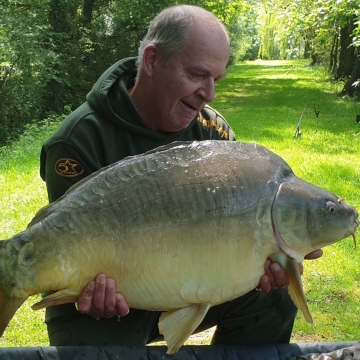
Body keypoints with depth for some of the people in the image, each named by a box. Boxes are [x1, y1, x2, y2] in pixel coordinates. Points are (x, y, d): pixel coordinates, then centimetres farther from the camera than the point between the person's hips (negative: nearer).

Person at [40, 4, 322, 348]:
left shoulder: (214, 132, -6)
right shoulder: (78, 141, -21)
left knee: (272, 299, -11)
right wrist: (94, 286, -44)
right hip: (103, 307, -4)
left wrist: (264, 258, -30)